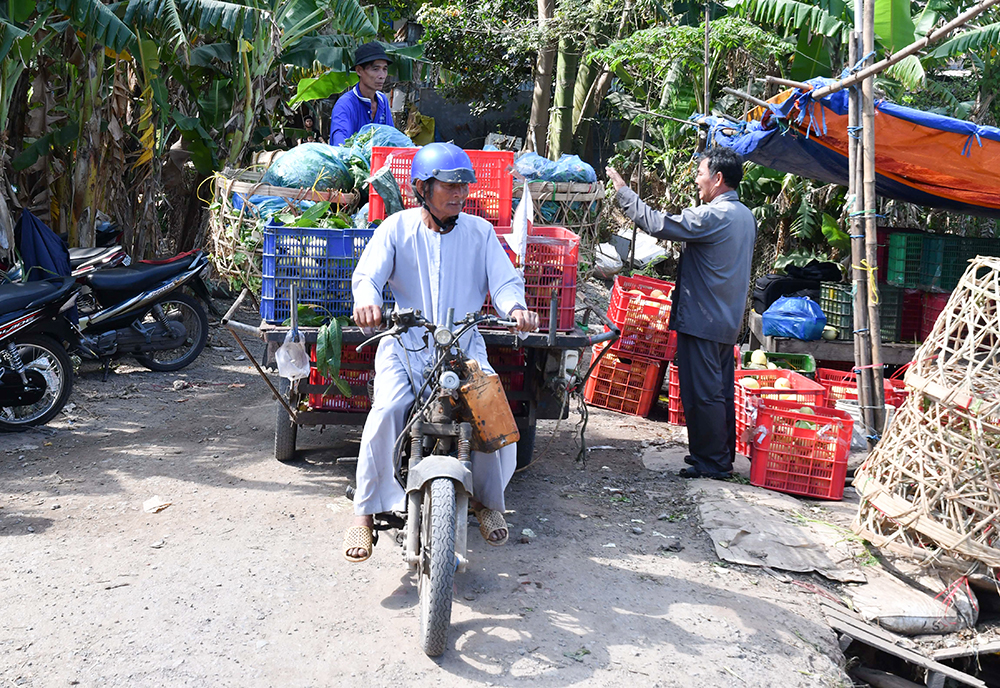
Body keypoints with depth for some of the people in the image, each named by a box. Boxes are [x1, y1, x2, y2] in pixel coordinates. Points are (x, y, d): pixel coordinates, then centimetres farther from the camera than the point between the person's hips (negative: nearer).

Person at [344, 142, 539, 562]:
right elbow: (367, 273, -8)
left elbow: (504, 280, 0)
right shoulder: (397, 228, 3)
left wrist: (515, 307, -24)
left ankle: (486, 497, 9)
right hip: (405, 342, -1)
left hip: (463, 343, 2)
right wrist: (367, 301, -33)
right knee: (387, 409, -27)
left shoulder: (480, 232, 8)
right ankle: (365, 512, -10)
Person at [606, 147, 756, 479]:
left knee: (702, 393, -2)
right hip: (728, 320, 10)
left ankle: (711, 462, 6)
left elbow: (658, 224, -20)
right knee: (721, 391, 16)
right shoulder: (745, 216, 11)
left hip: (702, 320, -10)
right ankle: (723, 457, 25)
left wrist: (622, 191, -11)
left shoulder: (712, 216, -18)